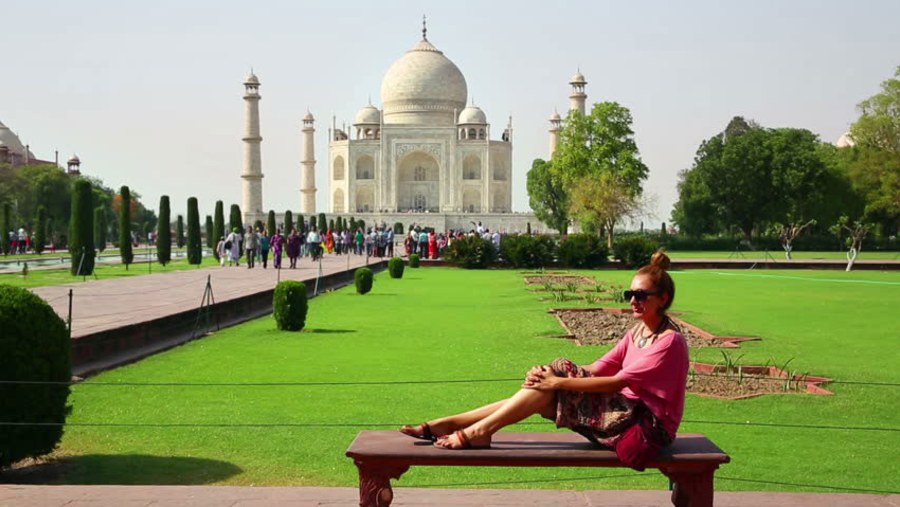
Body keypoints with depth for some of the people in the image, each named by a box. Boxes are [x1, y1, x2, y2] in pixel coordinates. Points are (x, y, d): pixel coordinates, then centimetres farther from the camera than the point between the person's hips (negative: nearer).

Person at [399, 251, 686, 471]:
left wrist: (559, 381, -21)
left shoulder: (669, 341, -15)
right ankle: (446, 425, -9)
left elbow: (617, 382, -21)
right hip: (624, 411, 8)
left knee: (554, 383, -20)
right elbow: (596, 370, 5)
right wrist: (551, 376, -13)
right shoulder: (637, 333, 13)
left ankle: (480, 431, -17)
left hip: (647, 426, -8)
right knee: (545, 386, -9)